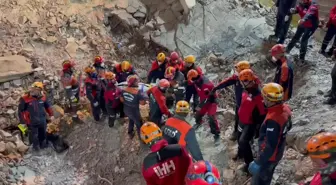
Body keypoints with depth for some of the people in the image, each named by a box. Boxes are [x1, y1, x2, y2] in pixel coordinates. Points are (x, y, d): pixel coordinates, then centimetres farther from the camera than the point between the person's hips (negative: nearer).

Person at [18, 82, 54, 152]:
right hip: (32, 122, -4)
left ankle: (43, 144, 48)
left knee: (43, 134, 23)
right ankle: (36, 146, 37)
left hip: (42, 120, 4)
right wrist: (23, 121, -9)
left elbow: (48, 106, 10)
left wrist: (51, 115, 13)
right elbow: (20, 110, -10)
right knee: (34, 135, 13)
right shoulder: (24, 98, -17)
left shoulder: (42, 96, -5)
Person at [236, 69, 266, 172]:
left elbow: (263, 114, -25)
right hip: (242, 121, 9)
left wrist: (259, 128, -20)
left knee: (243, 141, -13)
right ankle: (240, 153, 52)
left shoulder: (258, 95, -29)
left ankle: (249, 162, 7)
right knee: (240, 139, 24)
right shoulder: (246, 91, -2)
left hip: (251, 123, -9)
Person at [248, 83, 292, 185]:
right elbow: (288, 126, 9)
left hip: (270, 156, -8)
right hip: (279, 152, 8)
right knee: (266, 177, 30)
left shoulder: (272, 119, -38)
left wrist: (258, 162, -25)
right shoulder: (285, 108, -10)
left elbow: (270, 146, -33)